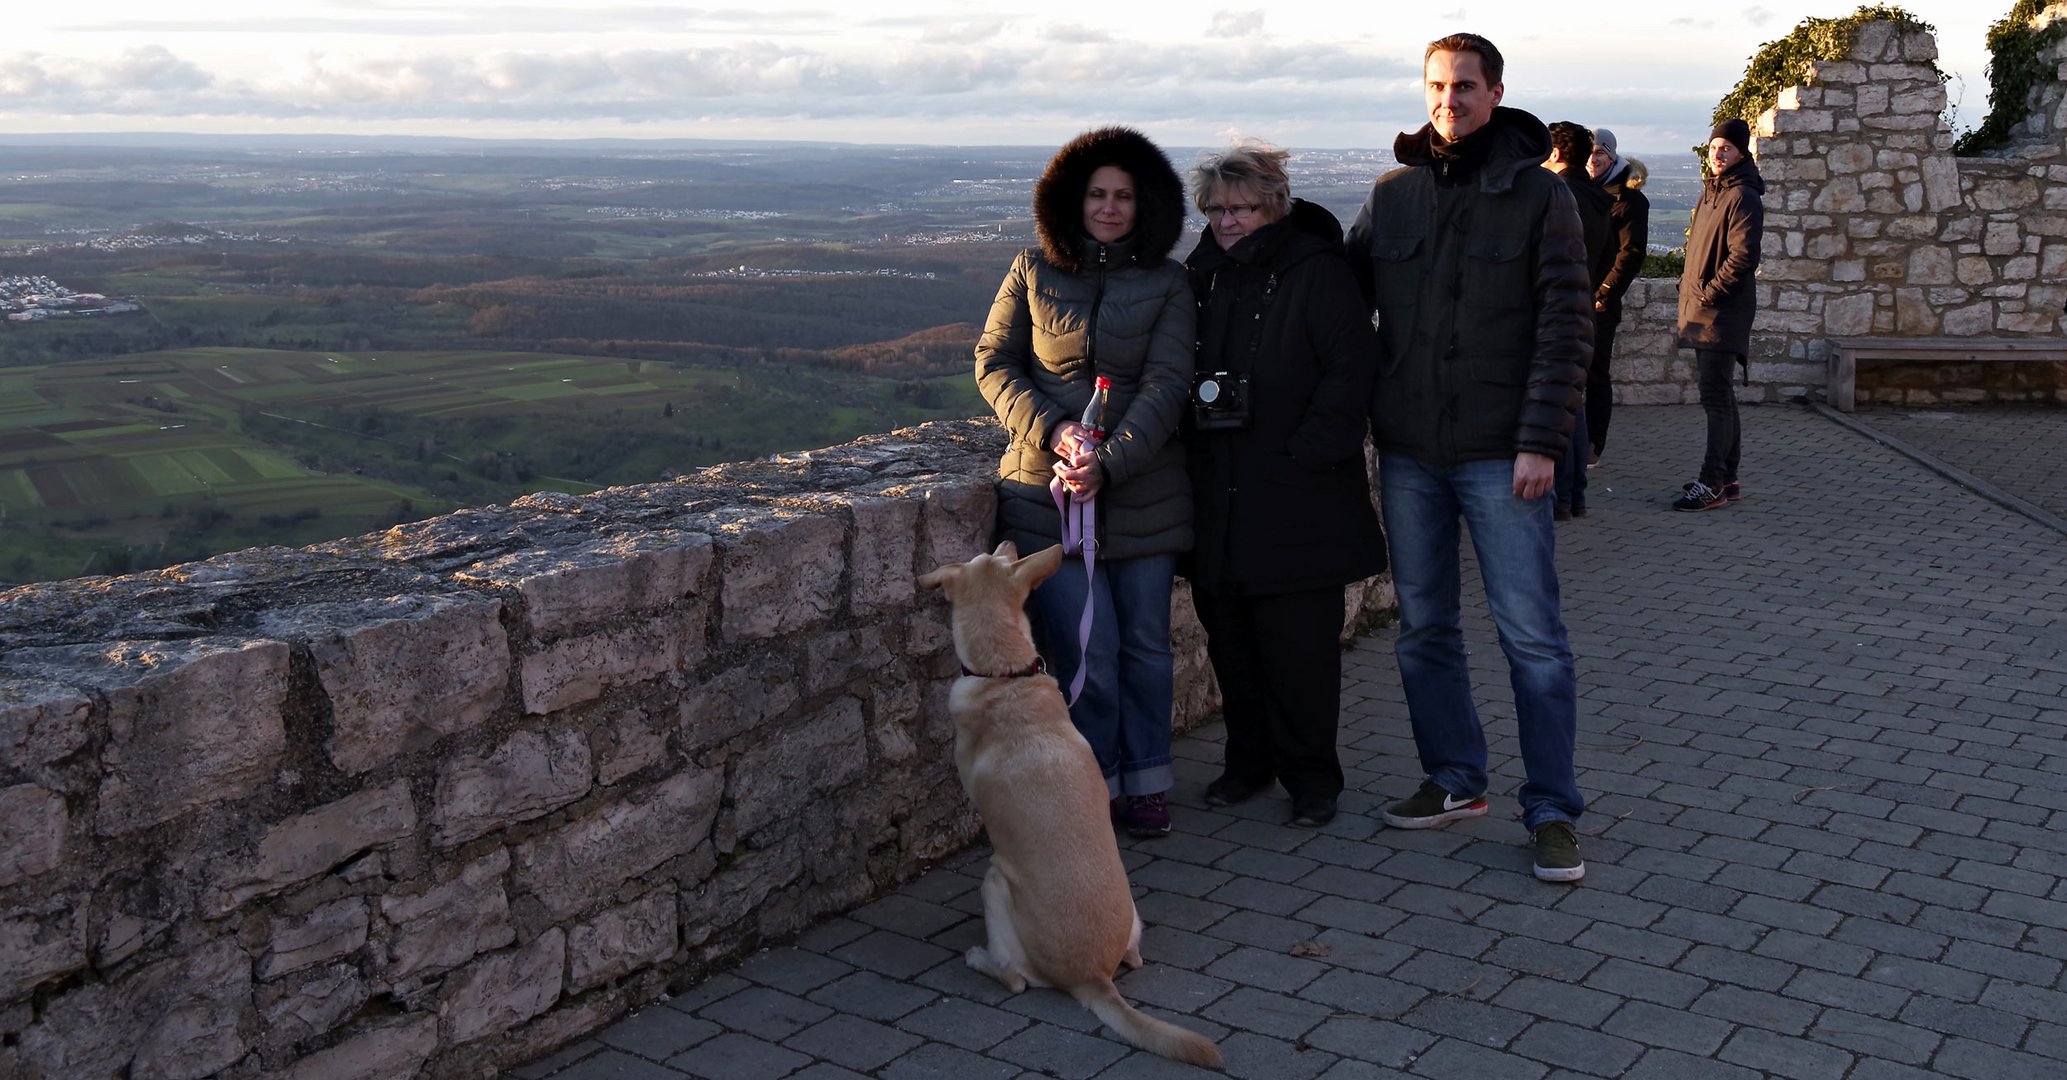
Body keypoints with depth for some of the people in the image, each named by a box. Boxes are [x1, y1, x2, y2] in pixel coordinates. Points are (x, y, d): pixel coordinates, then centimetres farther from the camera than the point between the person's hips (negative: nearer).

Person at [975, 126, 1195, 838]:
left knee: (1144, 646, 6)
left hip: (1142, 493, 1)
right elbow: (994, 362, 4)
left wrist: (1109, 460, -19)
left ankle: (1143, 784, 22)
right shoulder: (1034, 272, 4)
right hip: (1048, 492, -1)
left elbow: (1165, 385, -6)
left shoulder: (1167, 284, 2)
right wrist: (1053, 431, -12)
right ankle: (1093, 787, 11)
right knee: (1088, 653, -7)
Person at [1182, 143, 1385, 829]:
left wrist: (1304, 457, -16)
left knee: (1299, 645, -1)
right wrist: (1192, 448, 5)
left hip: (1296, 504, -5)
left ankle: (1312, 778, 13)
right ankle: (1249, 760, 28)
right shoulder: (1203, 275, 11)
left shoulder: (1317, 272, -6)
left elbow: (1350, 369, -13)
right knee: (1228, 638, 12)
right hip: (1217, 501, 6)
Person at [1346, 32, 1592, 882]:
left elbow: (1566, 327, -7)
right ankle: (1454, 780, 26)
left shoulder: (1539, 194, -2)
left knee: (1532, 635, -2)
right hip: (1407, 452, 4)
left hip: (1500, 455, -4)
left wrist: (1541, 443, -14)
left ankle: (1551, 809, 7)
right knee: (1424, 629, 11)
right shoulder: (1392, 195, 8)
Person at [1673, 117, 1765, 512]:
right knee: (1718, 394, 13)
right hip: (1702, 310, 10)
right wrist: (1688, 282, 14)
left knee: (1714, 395, -11)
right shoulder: (1711, 191, 17)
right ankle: (1726, 479, 20)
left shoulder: (1743, 197, -12)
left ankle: (1712, 483, -10)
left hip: (1724, 312, -10)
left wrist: (1710, 292, -17)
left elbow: (1743, 256, -19)